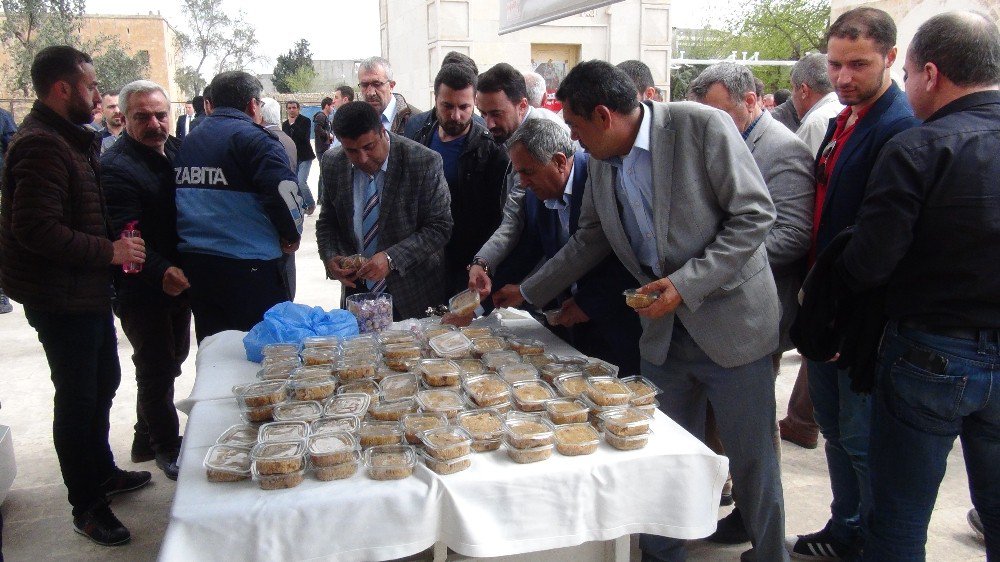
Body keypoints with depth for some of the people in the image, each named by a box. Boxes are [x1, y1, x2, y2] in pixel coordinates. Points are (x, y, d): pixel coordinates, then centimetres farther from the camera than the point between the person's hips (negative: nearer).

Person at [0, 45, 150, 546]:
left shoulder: (69, 140, 15)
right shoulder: (41, 147, -20)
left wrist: (115, 246, 9)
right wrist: (108, 251, -22)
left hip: (86, 293, 11)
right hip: (61, 298, -10)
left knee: (103, 382, 21)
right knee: (78, 397, 0)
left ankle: (102, 471, 40)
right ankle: (86, 506, 15)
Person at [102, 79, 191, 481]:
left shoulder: (177, 151, 8)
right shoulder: (115, 167, -17)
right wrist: (161, 272, -41)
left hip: (178, 279, 8)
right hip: (142, 290, -8)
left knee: (170, 361, 19)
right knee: (157, 369, 2)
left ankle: (147, 440, 38)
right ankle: (167, 448, 22)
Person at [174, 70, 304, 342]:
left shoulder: (187, 141, 11)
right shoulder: (253, 138, -10)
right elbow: (285, 190, -21)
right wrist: (292, 236, -4)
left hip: (194, 265, 7)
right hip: (248, 266, -6)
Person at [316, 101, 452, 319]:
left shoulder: (424, 162, -17)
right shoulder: (333, 164, -3)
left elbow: (440, 227, -15)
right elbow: (327, 222, 9)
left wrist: (392, 258, -26)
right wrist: (330, 258, -11)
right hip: (357, 289, 4)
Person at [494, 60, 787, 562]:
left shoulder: (703, 126, -15)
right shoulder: (601, 162, 5)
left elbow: (755, 214, -15)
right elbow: (589, 241, 16)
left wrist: (687, 283, -22)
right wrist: (529, 291, 19)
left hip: (731, 324, -5)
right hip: (662, 332, 5)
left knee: (752, 462, 8)